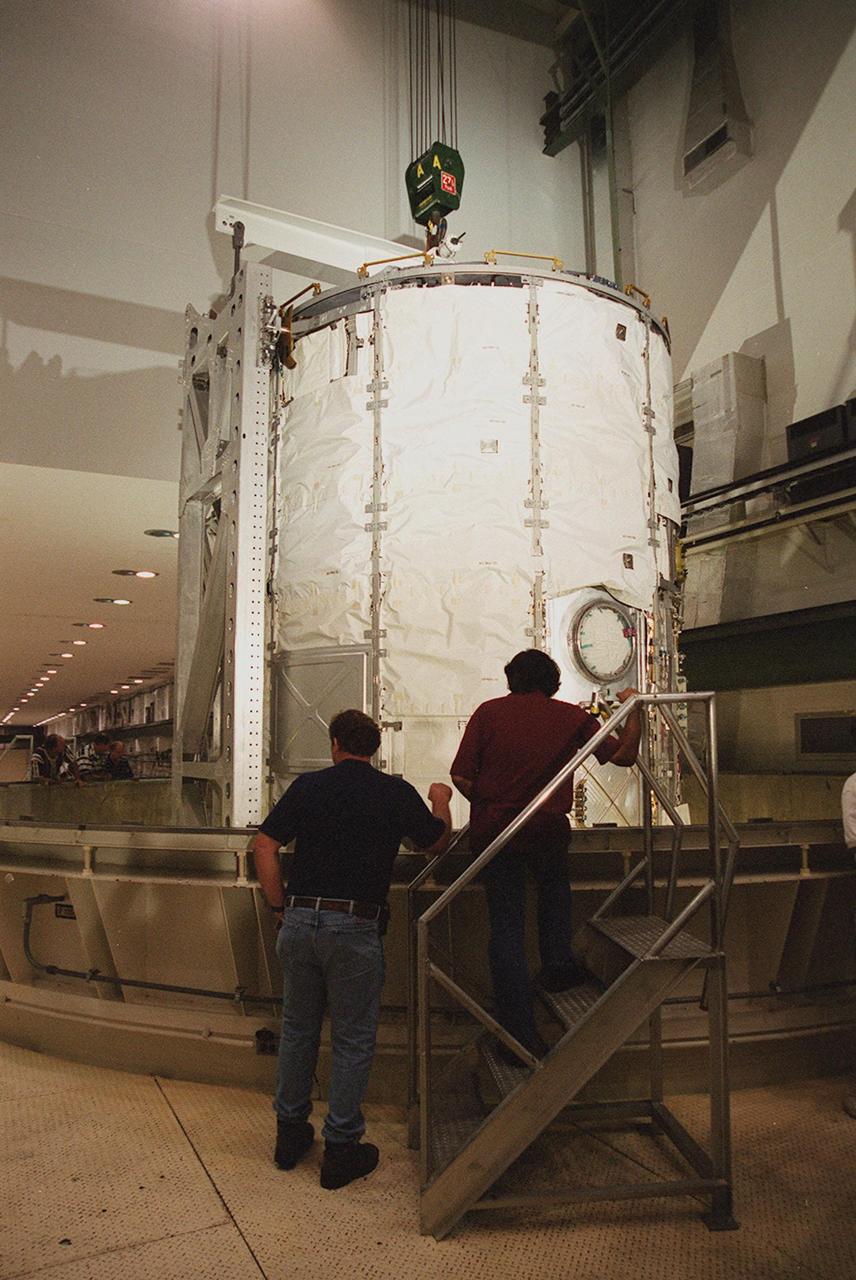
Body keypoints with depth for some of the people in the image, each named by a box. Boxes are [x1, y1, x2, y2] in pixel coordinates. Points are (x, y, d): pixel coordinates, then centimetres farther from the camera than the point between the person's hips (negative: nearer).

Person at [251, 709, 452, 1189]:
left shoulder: (308, 786, 2)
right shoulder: (397, 792, -1)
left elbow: (264, 847, -2)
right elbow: (437, 842, 14)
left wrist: (280, 905, 7)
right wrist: (441, 802, 33)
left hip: (299, 920, 3)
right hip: (355, 928, -3)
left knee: (298, 1029, 19)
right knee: (353, 1040, 10)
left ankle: (291, 1133, 32)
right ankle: (341, 1149, 18)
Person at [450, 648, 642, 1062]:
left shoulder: (488, 712, 0)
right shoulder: (572, 717, 2)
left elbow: (461, 776, -4)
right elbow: (624, 755, 9)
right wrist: (632, 709, 24)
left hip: (492, 830, 0)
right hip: (548, 830, 1)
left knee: (506, 927, 6)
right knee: (554, 886, 35)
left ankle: (519, 1036, 9)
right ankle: (557, 962, 25)